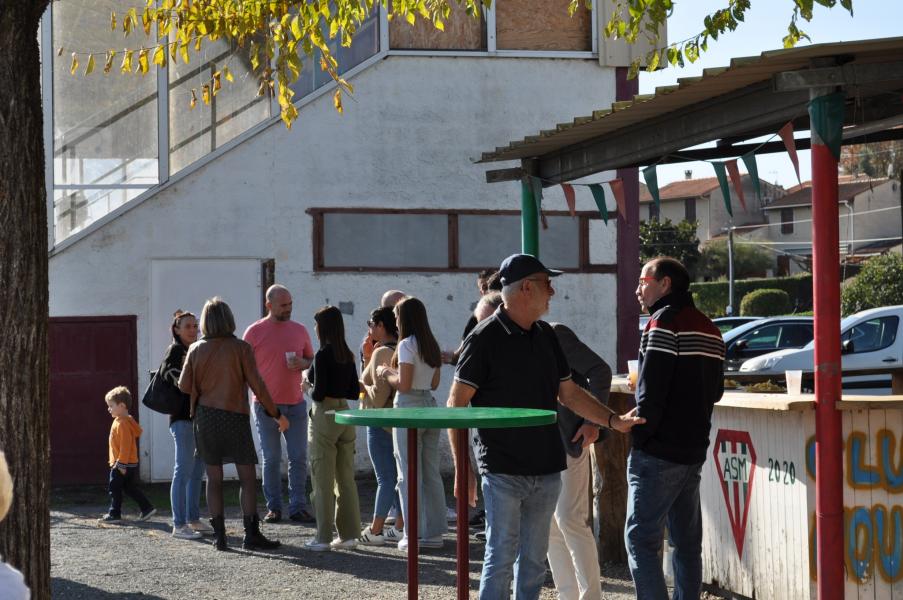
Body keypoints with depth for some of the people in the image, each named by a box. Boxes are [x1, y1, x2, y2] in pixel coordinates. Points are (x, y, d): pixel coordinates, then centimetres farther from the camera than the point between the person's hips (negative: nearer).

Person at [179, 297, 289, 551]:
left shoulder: (196, 350, 1)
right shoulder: (241, 348, -6)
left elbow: (184, 385, 1)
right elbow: (257, 384, -8)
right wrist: (276, 414, -1)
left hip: (205, 417, 3)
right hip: (235, 416, -3)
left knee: (214, 477, 6)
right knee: (248, 477, 1)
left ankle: (219, 535, 4)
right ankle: (251, 535, -4)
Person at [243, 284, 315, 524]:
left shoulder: (300, 330, 8)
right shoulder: (255, 332, -2)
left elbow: (311, 359, 16)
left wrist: (301, 363, -6)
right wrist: (251, 393, -6)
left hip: (296, 404, 3)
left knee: (299, 457, 0)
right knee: (271, 459, 4)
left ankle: (298, 507, 5)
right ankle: (273, 507, 11)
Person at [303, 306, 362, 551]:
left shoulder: (323, 355, -14)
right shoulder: (348, 355, 7)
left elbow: (319, 392, -18)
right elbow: (354, 392, 10)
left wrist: (310, 387, 2)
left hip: (325, 416, -7)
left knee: (323, 480, -1)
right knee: (346, 478, 11)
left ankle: (324, 537, 1)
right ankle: (349, 533, 13)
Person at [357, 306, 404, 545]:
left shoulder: (382, 353, -15)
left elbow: (379, 394, -20)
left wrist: (362, 386, -4)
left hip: (381, 422, -9)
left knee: (385, 477, -6)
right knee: (397, 476, 12)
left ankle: (375, 531, 0)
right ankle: (400, 527, 14)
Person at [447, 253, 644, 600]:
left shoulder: (546, 336, 12)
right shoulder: (485, 338, -9)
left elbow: (568, 393, 19)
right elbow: (457, 404, -9)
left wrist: (613, 421, 6)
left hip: (546, 469, 6)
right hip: (503, 471, -6)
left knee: (534, 560, 10)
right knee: (501, 558, -5)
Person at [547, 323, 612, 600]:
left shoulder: (554, 335, -10)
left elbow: (600, 371, -11)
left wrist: (592, 421, -15)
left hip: (569, 440, -8)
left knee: (570, 520, -12)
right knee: (549, 525, 8)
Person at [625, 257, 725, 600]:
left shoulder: (664, 323, -11)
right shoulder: (708, 329, 16)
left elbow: (650, 392, -17)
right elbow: (715, 391, 21)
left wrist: (639, 438, -9)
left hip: (659, 453, -9)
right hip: (694, 451, 9)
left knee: (641, 538, -7)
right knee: (687, 542, 11)